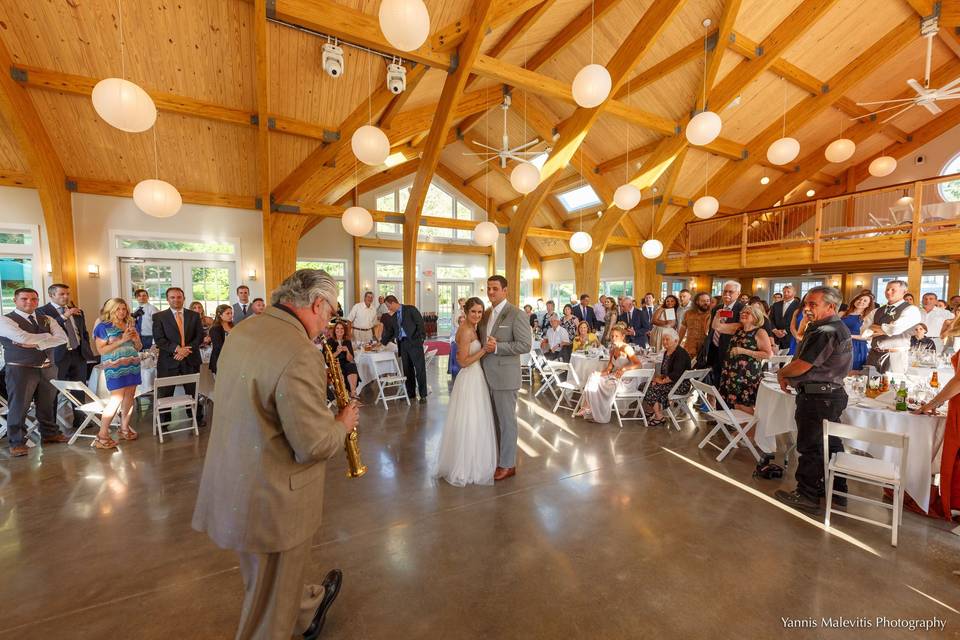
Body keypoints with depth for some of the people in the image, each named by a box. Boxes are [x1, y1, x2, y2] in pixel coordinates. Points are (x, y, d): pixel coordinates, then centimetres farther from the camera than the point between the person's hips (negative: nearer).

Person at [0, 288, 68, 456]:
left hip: (47, 368, 4)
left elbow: (62, 338, -2)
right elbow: (23, 338, -20)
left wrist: (36, 343, -13)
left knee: (48, 404, 14)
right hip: (20, 369, -4)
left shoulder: (46, 320, 11)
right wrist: (48, 336, -6)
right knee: (19, 406, 1)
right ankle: (16, 442, 13)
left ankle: (50, 434, 28)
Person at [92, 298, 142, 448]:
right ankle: (102, 435, -1)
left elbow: (139, 347, 15)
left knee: (129, 397, 8)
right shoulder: (104, 327, -2)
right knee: (117, 399, -11)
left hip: (133, 366, 5)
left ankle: (124, 428, 20)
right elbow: (101, 350, -9)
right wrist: (121, 340, -16)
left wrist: (135, 337, -4)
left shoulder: (131, 324, 12)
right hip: (115, 367, -5)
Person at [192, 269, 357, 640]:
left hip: (233, 483, 10)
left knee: (270, 578, 32)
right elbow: (315, 445, -29)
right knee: (271, 600, 18)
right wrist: (343, 424, -9)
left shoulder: (242, 331, -2)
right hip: (272, 499, -9)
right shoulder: (300, 356, -31)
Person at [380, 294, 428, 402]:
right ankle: (410, 393, 19)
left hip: (414, 342, -6)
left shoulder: (410, 309, -1)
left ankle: (423, 395, 2)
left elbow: (420, 323, -7)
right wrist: (381, 342, 21)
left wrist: (420, 338, -13)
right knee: (407, 370, 9)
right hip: (402, 344, 6)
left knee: (419, 369, -4)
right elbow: (389, 332, 25)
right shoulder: (393, 317, 18)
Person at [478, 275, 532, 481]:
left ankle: (507, 465, 20)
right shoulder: (485, 314, 11)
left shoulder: (515, 314, -11)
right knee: (494, 420, 17)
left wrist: (497, 347, -21)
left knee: (507, 421, 6)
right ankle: (495, 457, 31)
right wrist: (484, 348, 1)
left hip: (505, 376, -6)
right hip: (487, 376, 7)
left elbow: (526, 344, -16)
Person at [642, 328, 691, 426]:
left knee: (652, 389, -20)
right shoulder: (666, 352, 13)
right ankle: (658, 410, -4)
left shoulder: (681, 354, -16)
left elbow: (676, 374, -25)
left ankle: (659, 417, -6)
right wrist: (659, 377, -4)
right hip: (669, 381, 9)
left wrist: (662, 381, -18)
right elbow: (664, 371, 16)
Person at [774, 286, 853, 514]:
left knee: (810, 447, 1)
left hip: (817, 398, -10)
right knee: (830, 444, 19)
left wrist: (781, 373, -2)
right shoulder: (838, 328, 14)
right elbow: (807, 362, 16)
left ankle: (807, 496, 13)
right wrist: (788, 375, 6)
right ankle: (837, 491, 31)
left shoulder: (825, 333, -22)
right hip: (832, 395, 10)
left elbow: (801, 366, -20)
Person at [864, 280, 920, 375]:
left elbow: (895, 329, -18)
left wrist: (876, 327, -3)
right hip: (874, 354, 4)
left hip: (896, 356, -4)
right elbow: (864, 332, 4)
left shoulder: (911, 310, -3)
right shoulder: (877, 311, 12)